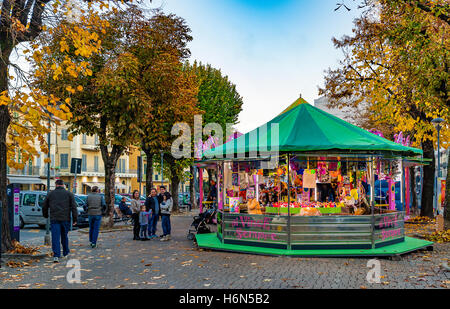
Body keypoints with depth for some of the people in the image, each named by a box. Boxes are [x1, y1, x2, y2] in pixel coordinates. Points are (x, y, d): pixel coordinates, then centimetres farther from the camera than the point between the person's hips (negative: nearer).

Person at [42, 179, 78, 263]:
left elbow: (44, 207, 16)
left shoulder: (50, 194, 9)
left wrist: (45, 215, 34)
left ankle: (56, 256, -14)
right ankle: (66, 252, 31)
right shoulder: (69, 194, 5)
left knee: (55, 237, -3)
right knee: (64, 236, 16)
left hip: (54, 219, 0)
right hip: (65, 219, 1)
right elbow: (74, 207, -2)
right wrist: (75, 219, -1)